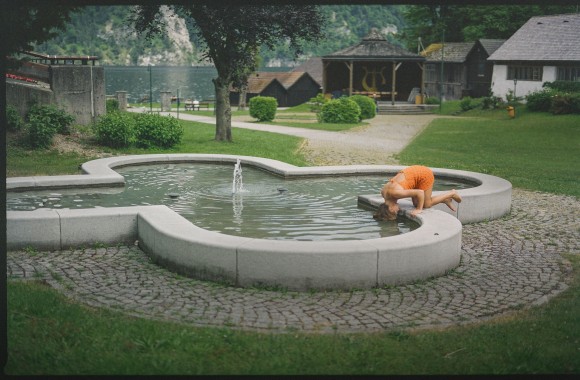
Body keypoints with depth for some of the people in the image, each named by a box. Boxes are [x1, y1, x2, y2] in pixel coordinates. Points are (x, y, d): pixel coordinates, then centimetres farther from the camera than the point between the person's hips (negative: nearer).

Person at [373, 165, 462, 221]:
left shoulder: (395, 193, -30)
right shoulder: (383, 192, -7)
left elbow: (420, 192, -31)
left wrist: (419, 209, -22)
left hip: (425, 174, -8)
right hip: (416, 173, 8)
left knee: (426, 205, 0)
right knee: (416, 204, 10)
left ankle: (451, 194, 16)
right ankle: (445, 200, 22)